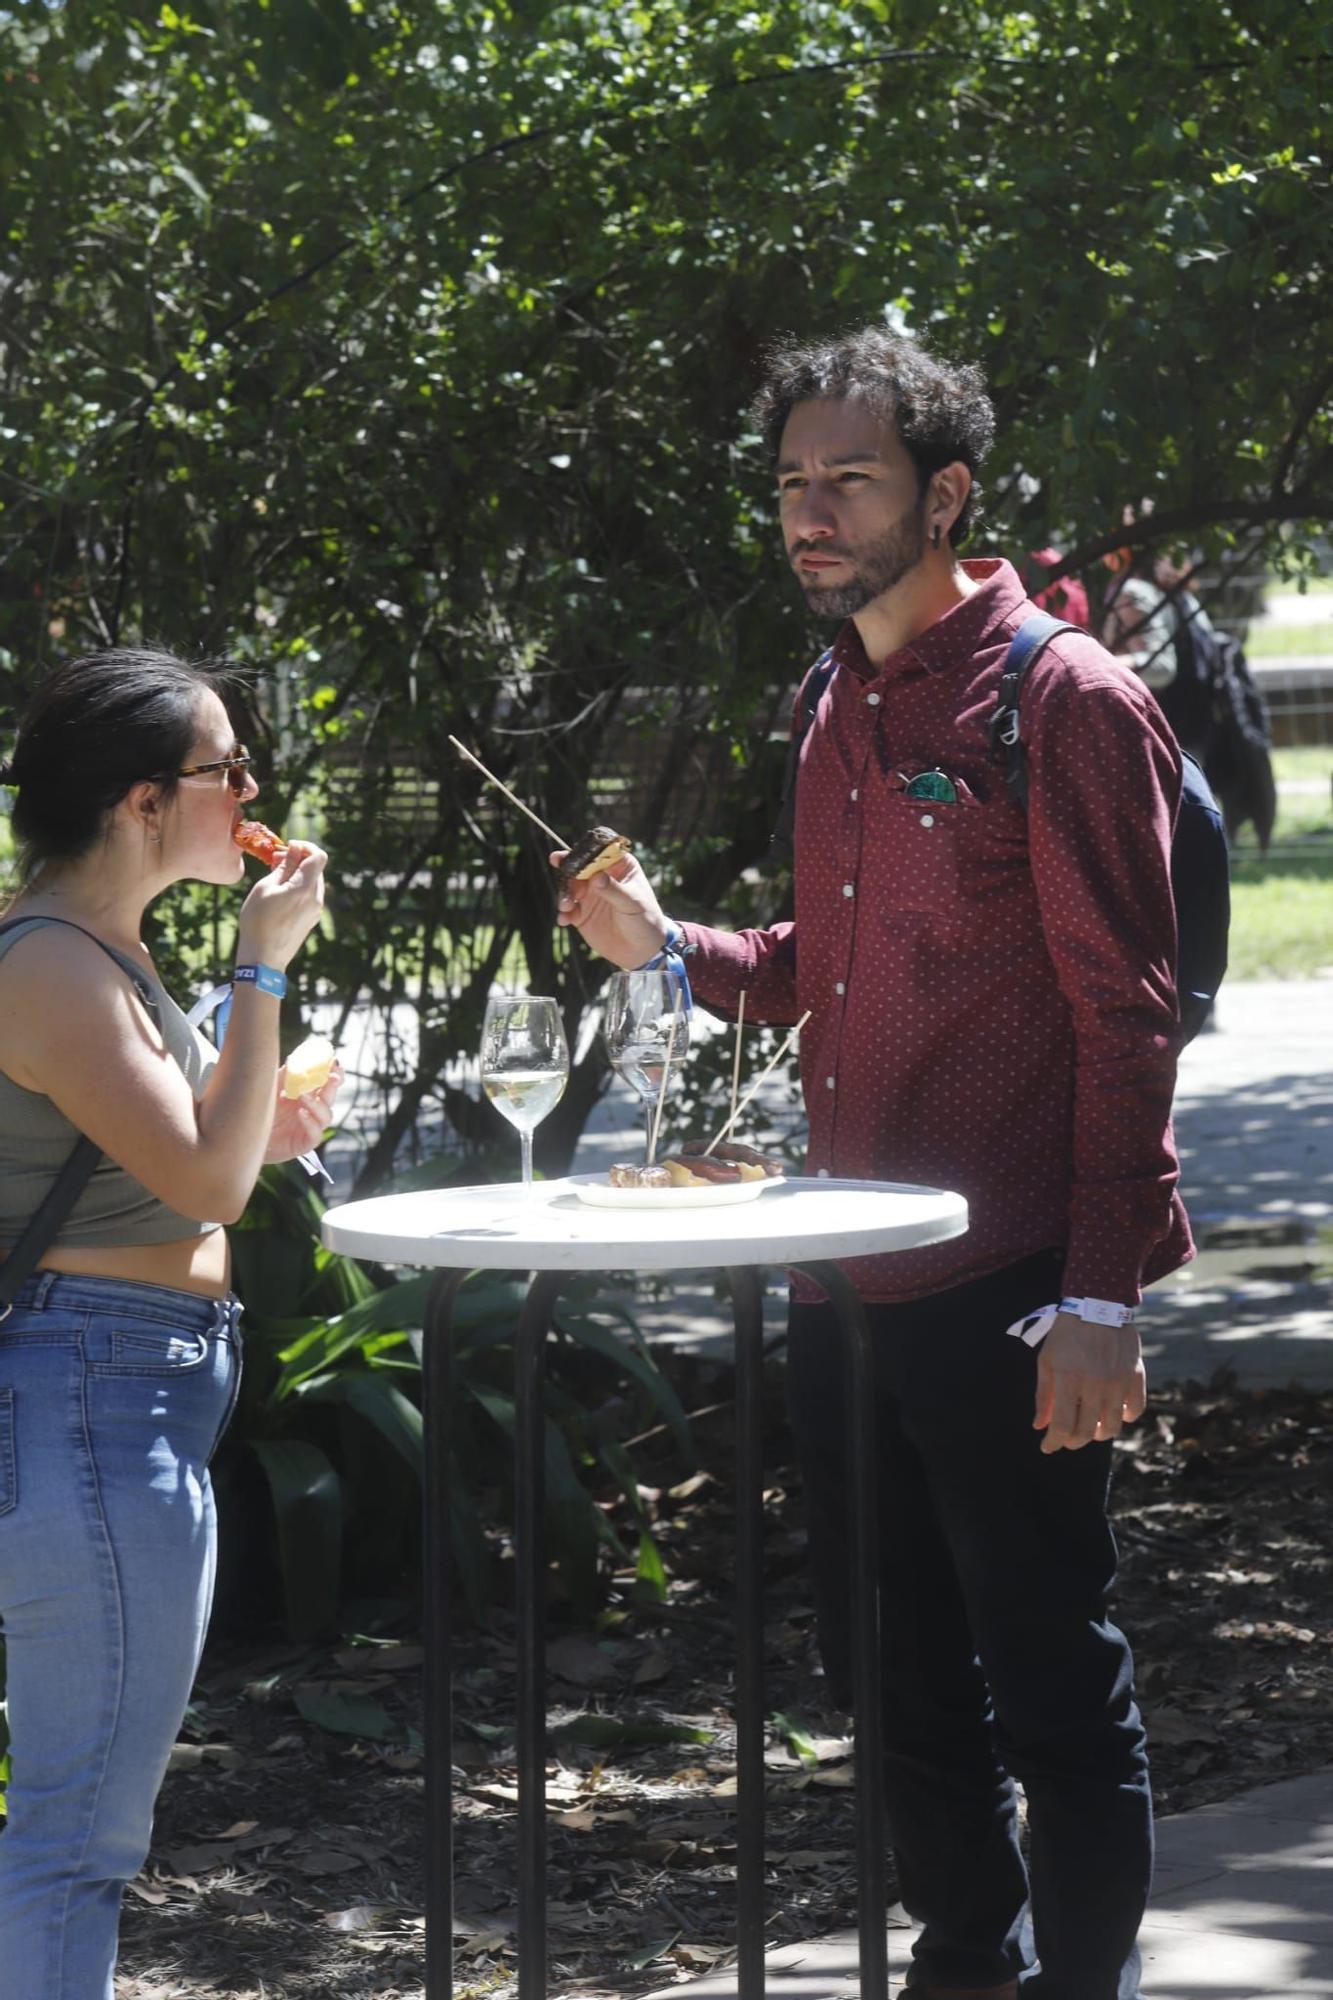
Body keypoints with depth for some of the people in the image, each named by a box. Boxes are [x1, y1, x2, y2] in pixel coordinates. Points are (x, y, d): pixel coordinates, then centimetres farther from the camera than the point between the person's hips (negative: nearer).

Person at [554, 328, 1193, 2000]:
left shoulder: (1064, 702, -9)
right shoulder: (842, 712, 15)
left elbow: (1126, 1016, -13)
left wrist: (1098, 1296, -18)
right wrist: (670, 948, 6)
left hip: (1005, 1297, -8)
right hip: (850, 1282, 8)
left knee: (1052, 1680, 0)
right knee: (893, 1672, 16)